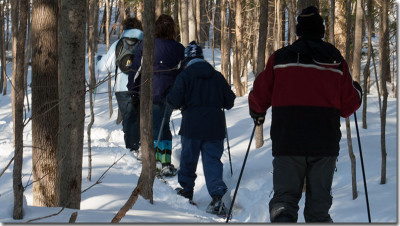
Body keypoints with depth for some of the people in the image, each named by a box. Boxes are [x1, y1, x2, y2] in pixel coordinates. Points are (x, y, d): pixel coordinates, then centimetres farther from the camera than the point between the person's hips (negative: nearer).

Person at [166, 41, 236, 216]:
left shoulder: (184, 76, -4)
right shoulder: (217, 76, 7)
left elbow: (175, 101, -8)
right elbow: (229, 101, 12)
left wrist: (170, 98, 14)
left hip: (192, 126, -2)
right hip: (215, 127, 2)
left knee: (188, 158, 16)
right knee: (213, 159, 0)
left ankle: (187, 190, 30)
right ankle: (217, 195, -18)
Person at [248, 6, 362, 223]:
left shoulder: (280, 58, 3)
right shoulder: (336, 61, 5)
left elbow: (259, 97, 6)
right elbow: (348, 106, 6)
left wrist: (257, 114, 28)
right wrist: (357, 92, 29)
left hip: (287, 142, -1)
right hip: (325, 144, 1)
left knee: (284, 197, 2)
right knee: (318, 204, 10)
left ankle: (283, 220, -26)